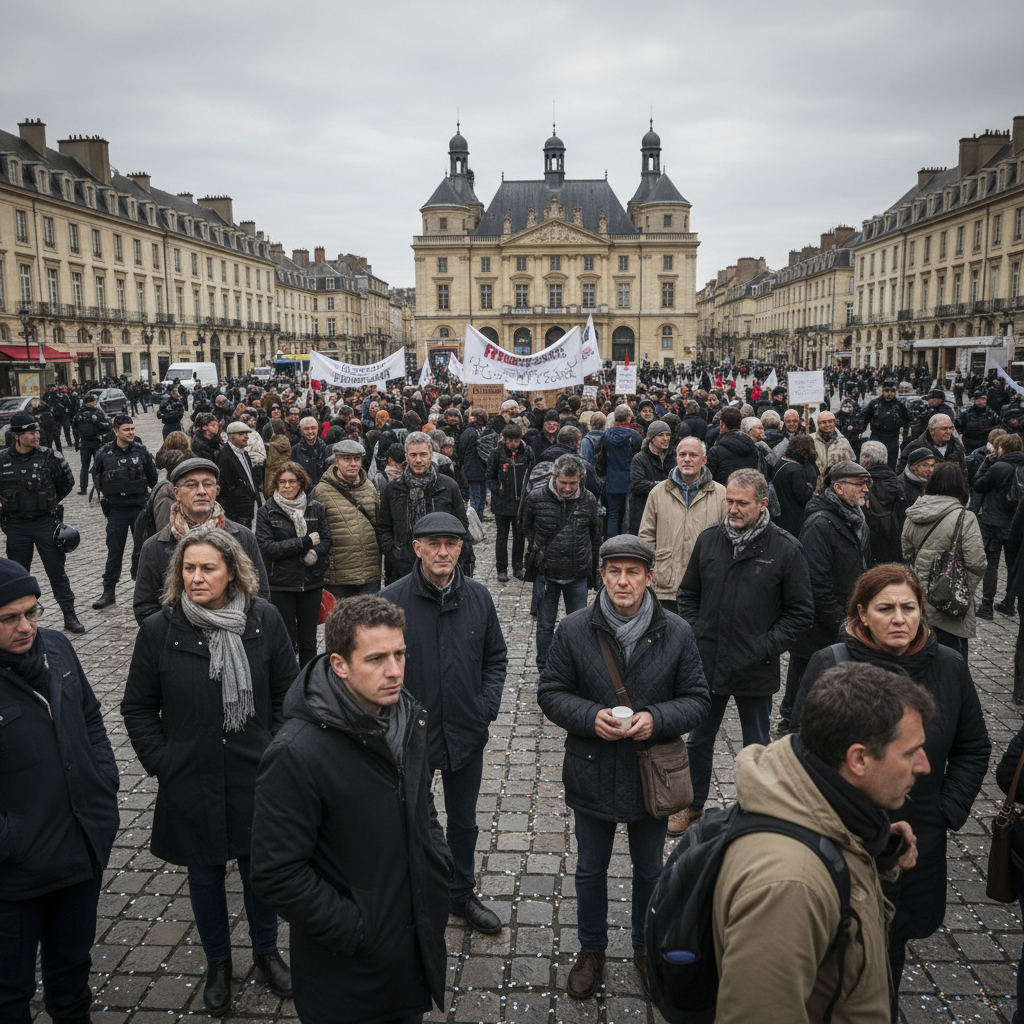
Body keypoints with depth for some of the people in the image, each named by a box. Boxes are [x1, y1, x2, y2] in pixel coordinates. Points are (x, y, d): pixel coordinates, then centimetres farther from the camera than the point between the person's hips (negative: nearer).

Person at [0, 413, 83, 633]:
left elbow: (67, 483, 8)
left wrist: (50, 502, 8)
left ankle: (70, 617, 10)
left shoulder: (48, 457, -5)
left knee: (57, 571, 4)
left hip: (45, 522, -1)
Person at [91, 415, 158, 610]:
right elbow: (96, 475, 15)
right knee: (114, 551, 4)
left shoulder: (141, 450, -1)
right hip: (116, 510, 0)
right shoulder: (105, 453, -2)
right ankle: (108, 592, 12)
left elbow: (153, 477, 8)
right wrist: (107, 493, 9)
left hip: (140, 507, 0)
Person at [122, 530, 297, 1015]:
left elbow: (286, 693, 0)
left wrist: (273, 752, -3)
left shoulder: (264, 620, -9)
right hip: (191, 781, 0)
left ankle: (266, 951, 42)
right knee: (205, 874, 17)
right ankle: (217, 962, 41)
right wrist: (162, 764, -4)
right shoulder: (159, 629, -10)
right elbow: (137, 707, 0)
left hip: (256, 777, 0)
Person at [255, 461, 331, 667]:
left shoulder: (315, 508, 6)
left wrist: (312, 553, -18)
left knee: (308, 641, 10)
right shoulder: (266, 512, -2)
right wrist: (305, 543, -14)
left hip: (311, 582, 2)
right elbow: (267, 547, -11)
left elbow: (326, 541, 4)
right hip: (281, 584, -2)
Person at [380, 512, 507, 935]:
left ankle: (462, 894, 43)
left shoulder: (478, 597, -4)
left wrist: (487, 706, -4)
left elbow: (496, 657, 7)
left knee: (464, 821, 21)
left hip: (466, 733, 3)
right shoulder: (391, 601, -15)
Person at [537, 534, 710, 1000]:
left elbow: (696, 700, -3)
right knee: (590, 870, 18)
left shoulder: (677, 633, -9)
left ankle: (647, 948, 45)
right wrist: (590, 716, -21)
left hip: (652, 775, 0)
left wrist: (656, 719, -21)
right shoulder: (574, 629, -10)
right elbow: (551, 692, -4)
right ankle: (591, 949, 43)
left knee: (650, 870, 21)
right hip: (592, 774, 0)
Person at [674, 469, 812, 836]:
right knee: (698, 739, 18)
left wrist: (765, 647, -12)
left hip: (755, 669, -3)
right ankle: (692, 805, 37)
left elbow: (801, 611, -5)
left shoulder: (786, 549, -10)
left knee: (757, 747, 15)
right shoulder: (709, 540, 0)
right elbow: (688, 595, 11)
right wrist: (694, 636, -1)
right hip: (707, 663, 3)